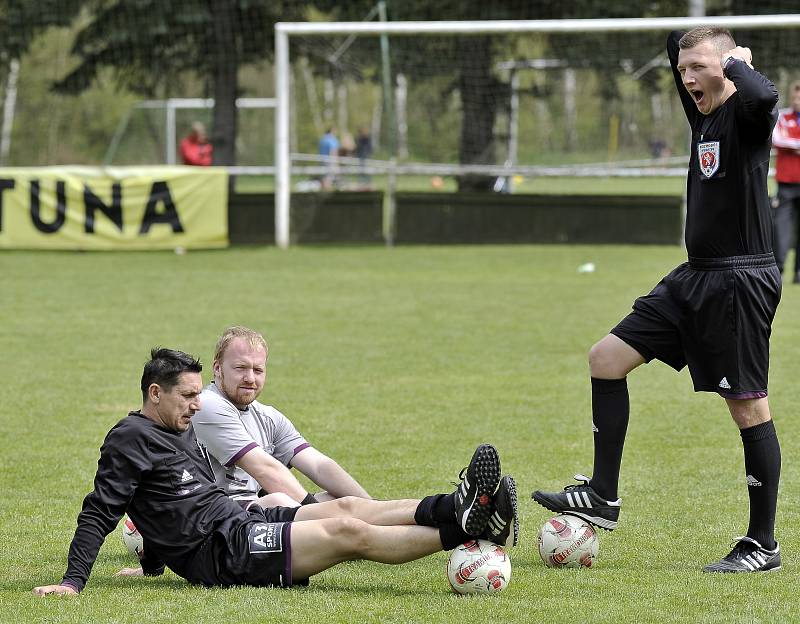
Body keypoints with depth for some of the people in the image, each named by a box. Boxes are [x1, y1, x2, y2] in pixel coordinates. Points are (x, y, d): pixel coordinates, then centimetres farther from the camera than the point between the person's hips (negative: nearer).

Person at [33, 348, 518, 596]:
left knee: (347, 509, -9)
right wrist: (73, 581, -19)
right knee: (347, 533, -18)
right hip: (222, 552, -9)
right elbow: (99, 513, -12)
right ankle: (463, 527, -25)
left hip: (241, 524, 9)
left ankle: (455, 508, -19)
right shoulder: (130, 440, -9)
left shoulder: (182, 430, 20)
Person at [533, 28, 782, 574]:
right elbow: (676, 44, 29)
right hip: (696, 277, 10)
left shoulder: (745, 115, -13)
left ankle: (763, 545, 4)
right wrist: (684, 47, 9)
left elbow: (763, 96, -40)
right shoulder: (702, 114, 12)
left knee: (748, 407, -4)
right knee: (607, 358, 7)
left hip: (741, 279, -9)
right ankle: (603, 497, 13)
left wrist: (737, 61, -22)